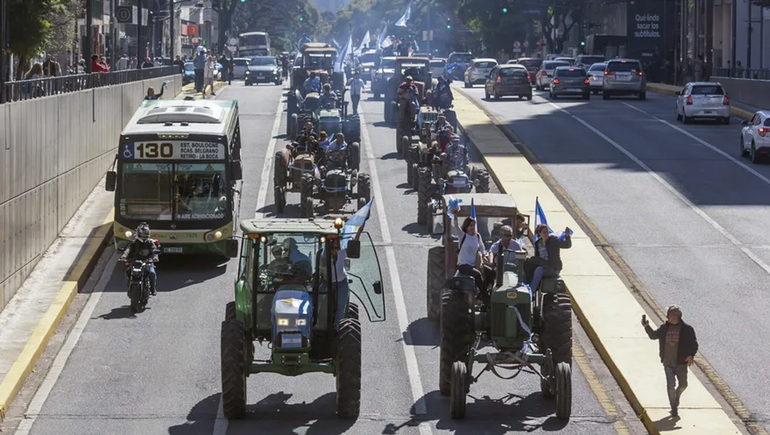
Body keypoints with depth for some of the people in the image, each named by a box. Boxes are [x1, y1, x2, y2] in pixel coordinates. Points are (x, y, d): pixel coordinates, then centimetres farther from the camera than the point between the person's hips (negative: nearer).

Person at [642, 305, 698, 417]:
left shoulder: (687, 329, -7)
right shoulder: (664, 328, 4)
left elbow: (694, 344, -6)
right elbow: (653, 335, 20)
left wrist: (691, 355, -21)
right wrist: (646, 326, 5)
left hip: (681, 363, -1)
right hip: (668, 362, 1)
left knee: (683, 385, 7)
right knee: (671, 385, -6)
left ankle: (677, 395, 42)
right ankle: (674, 408, 9)